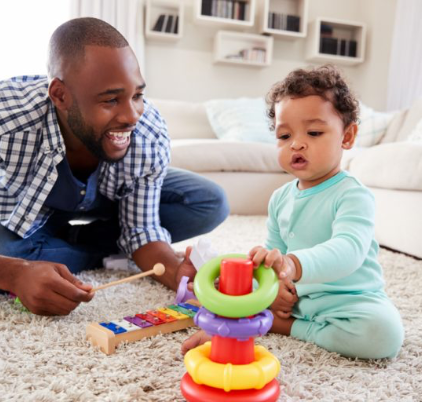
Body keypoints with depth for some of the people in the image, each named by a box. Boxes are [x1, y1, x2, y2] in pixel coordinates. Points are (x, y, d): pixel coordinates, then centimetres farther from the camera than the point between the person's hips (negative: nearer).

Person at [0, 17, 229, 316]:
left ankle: (63, 243, -8)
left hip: (102, 207, 3)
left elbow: (142, 228, -19)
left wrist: (177, 271, -39)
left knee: (211, 204, -12)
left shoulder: (152, 136, -28)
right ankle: (107, 253, -6)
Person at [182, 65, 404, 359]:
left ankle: (288, 327, -18)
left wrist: (294, 265, -53)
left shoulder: (353, 195, -17)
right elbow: (274, 250, 10)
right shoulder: (280, 198, 4)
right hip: (292, 296, 5)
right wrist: (274, 285, -12)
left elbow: (348, 250, -35)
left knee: (384, 331, -34)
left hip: (346, 299, -4)